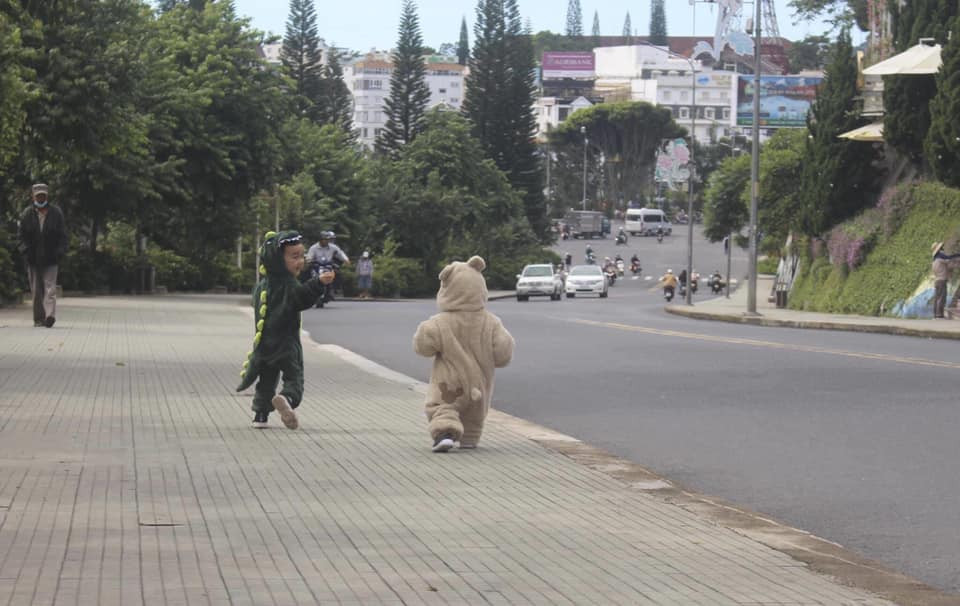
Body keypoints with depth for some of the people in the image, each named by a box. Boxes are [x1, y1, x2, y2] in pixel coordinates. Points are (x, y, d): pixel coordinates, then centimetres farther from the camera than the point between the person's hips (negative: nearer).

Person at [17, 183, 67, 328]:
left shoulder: (56, 213, 4)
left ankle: (50, 316, -22)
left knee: (50, 288, -11)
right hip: (33, 259, 2)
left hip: (51, 259, -2)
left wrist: (60, 253, -7)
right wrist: (25, 251, -9)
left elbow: (62, 235, 5)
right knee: (36, 290, 5)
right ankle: (39, 318, 10)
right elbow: (20, 234, 6)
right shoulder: (27, 214, 6)